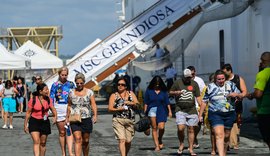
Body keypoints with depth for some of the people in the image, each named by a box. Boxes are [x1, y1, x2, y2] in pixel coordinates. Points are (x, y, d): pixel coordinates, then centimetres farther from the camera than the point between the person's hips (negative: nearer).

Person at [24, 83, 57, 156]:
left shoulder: (48, 100, -1)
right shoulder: (33, 100, -11)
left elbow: (53, 109, 6)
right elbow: (28, 113, -5)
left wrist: (55, 116, -16)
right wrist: (25, 125, -3)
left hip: (45, 122, 4)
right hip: (34, 122, -4)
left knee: (43, 143, 10)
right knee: (36, 142, -16)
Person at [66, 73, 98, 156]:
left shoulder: (89, 92, 3)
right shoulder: (71, 93, 8)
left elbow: (93, 105, -4)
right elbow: (69, 106, 17)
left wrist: (95, 115, -18)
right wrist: (67, 117, 16)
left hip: (86, 119, 0)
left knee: (85, 141, 9)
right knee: (78, 139, -15)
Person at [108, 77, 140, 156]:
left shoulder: (131, 94, 15)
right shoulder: (114, 95, 8)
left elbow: (137, 105, 9)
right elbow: (110, 109, 0)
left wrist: (131, 103, -10)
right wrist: (119, 109, -16)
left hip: (130, 120, 2)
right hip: (118, 120, -2)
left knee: (128, 141, 5)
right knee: (122, 140, -16)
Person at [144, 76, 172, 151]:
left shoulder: (163, 91, 8)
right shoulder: (149, 90, 5)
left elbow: (167, 102, 10)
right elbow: (146, 102, 7)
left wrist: (169, 111, 6)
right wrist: (145, 111, 2)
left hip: (161, 110, 0)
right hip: (152, 109, 0)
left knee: (161, 127, -14)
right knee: (154, 128, -5)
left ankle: (160, 140, 16)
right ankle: (157, 146, -4)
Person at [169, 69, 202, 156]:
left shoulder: (194, 84, 8)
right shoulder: (177, 83, 3)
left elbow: (198, 96, 9)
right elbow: (170, 92, 11)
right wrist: (176, 92, -11)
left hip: (191, 110, 2)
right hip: (180, 110, -2)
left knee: (191, 130, 3)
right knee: (180, 128, -16)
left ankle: (191, 149, 10)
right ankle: (181, 144, 10)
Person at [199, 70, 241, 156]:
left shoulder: (230, 85, 5)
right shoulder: (210, 87, 2)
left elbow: (240, 95, 9)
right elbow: (204, 102, 7)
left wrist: (236, 94, -15)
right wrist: (200, 115, 4)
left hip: (229, 114, 3)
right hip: (215, 114, -3)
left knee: (226, 136, 12)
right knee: (219, 135, -18)